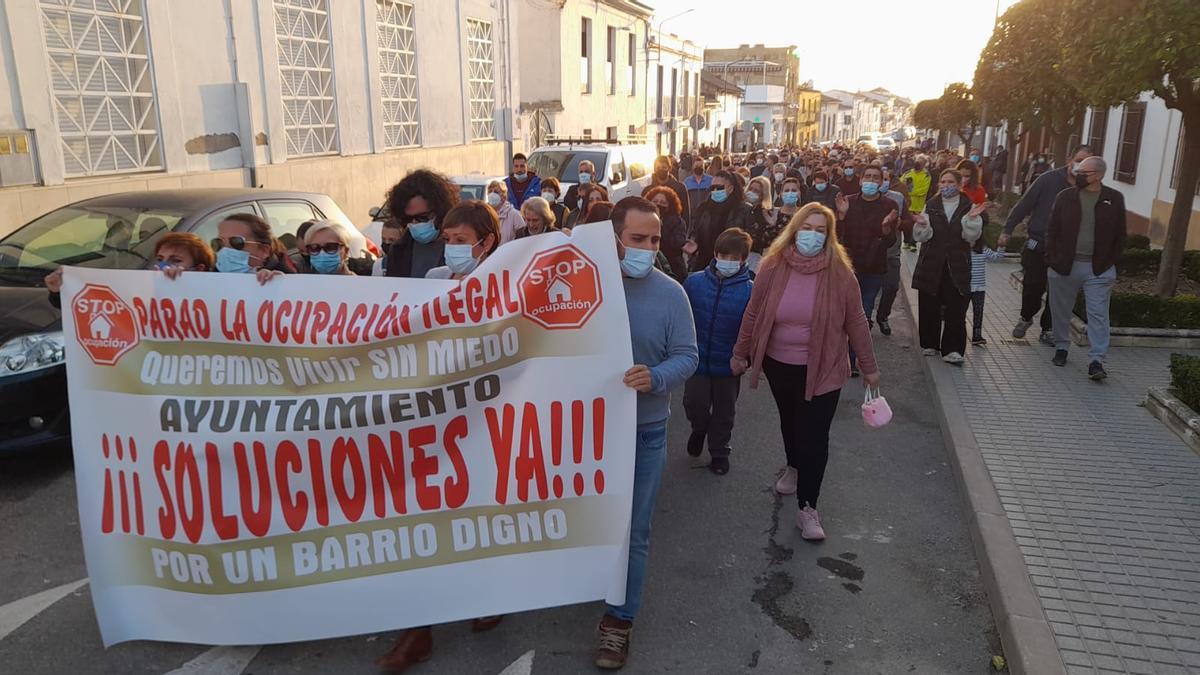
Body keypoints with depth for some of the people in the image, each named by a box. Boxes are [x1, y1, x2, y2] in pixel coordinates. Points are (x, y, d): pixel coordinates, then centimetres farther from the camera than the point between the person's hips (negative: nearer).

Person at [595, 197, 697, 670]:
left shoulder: (670, 293, -8)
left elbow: (686, 357, -8)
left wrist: (655, 378, -27)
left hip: (644, 430, -1)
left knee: (632, 529, 8)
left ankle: (619, 619, 25)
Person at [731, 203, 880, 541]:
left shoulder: (839, 273, -13)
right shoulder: (773, 267, -10)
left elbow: (856, 322, -5)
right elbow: (753, 314, 1)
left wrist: (869, 367, 2)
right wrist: (740, 353, 8)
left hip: (822, 369, -3)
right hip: (778, 364, 3)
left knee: (814, 435, -3)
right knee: (790, 422, 24)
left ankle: (807, 508, 7)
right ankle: (793, 467, 51)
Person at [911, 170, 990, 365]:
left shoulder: (969, 207, 4)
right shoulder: (930, 206, 5)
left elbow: (972, 236, -7)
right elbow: (922, 237, -2)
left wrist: (972, 218, -24)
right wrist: (922, 224, -23)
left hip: (957, 266, -1)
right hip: (931, 265, 1)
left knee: (956, 309, -5)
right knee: (929, 307, 6)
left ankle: (952, 349, 1)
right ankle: (929, 344, 22)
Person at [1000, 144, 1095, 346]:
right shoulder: (1049, 179, -4)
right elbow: (1023, 205, -2)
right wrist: (1007, 231, -3)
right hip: (1037, 246, -1)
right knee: (1032, 286, 1)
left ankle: (1048, 329, 18)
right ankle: (1026, 317, 28)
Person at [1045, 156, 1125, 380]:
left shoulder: (1114, 199, 0)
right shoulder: (1065, 197, 2)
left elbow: (1120, 235, 4)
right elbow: (1052, 230, 4)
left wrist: (1111, 263, -1)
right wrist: (1052, 259, -4)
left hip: (1099, 269, -1)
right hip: (1065, 266, 2)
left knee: (1098, 315, -4)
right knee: (1061, 311, 12)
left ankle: (1096, 361, -3)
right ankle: (1061, 347, 31)